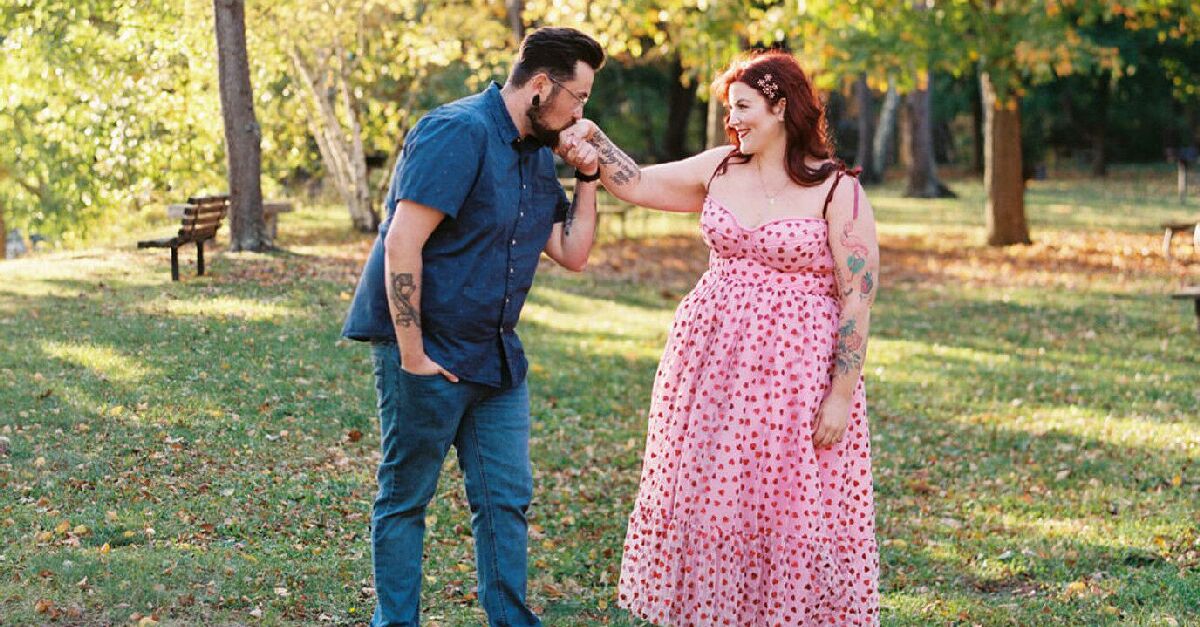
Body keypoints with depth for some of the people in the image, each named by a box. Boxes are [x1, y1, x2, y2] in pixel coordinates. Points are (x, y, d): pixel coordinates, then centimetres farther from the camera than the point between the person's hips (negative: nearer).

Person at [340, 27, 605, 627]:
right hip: (428, 353, -8)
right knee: (405, 499, 6)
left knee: (506, 499, 9)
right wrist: (413, 356, -22)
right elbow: (402, 245, -22)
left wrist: (587, 177, 2)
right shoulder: (459, 133, -17)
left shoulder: (538, 155, 10)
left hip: (496, 355, 8)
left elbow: (572, 253, 13)